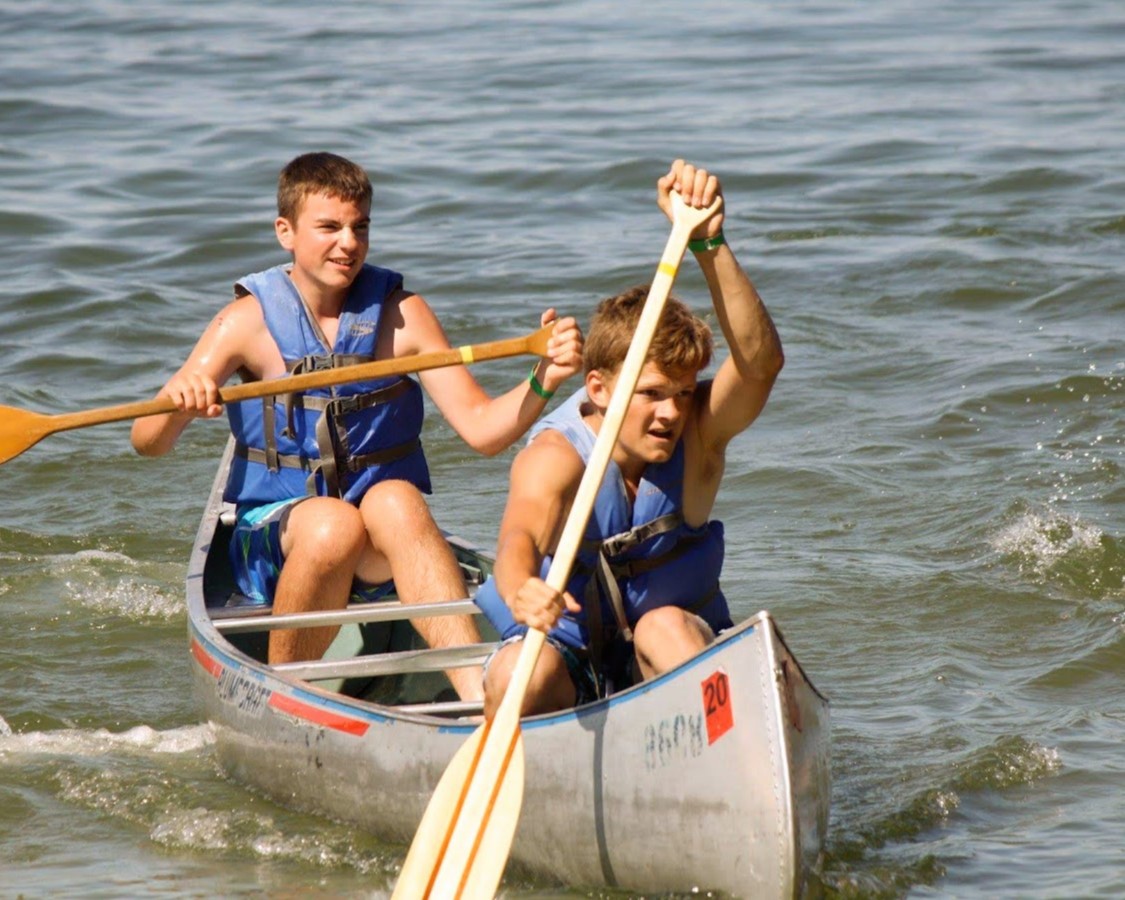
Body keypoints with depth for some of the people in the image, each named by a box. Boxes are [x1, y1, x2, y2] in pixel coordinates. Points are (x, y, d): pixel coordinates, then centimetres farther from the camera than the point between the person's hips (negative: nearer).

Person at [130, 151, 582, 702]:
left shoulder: (400, 316, 2)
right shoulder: (250, 321, -2)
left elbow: (482, 428, -5)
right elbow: (147, 444, -7)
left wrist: (544, 381, -23)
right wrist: (178, 401, -29)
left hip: (380, 553, 1)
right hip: (275, 535, -1)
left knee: (395, 500, -33)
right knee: (335, 524, -35)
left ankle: (479, 692, -47)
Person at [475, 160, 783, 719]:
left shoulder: (698, 432, -11)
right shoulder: (553, 457, -20)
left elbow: (761, 362, -31)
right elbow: (520, 535, -41)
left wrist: (708, 242, -43)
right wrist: (520, 592, -67)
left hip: (673, 658, 2)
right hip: (568, 655, -2)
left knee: (665, 629, -31)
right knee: (518, 675, -34)